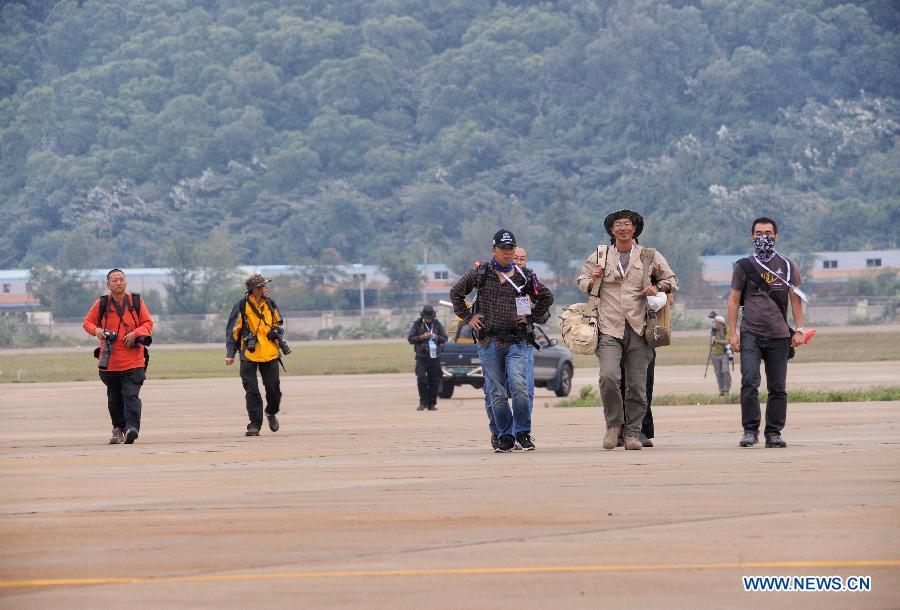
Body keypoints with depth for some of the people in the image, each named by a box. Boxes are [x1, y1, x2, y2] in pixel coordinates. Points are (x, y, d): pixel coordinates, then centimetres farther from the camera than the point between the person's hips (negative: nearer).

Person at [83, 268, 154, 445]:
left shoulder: (136, 301, 2)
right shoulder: (101, 304, 3)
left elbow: (148, 324, 6)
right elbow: (88, 322, 13)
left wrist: (135, 333, -13)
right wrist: (96, 330, -10)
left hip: (133, 362, -2)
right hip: (110, 361, 2)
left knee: (131, 395, -17)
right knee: (114, 399, 11)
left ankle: (132, 427, -26)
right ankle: (118, 429, 25)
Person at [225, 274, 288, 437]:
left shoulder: (270, 304, 6)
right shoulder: (241, 307, -8)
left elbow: (279, 323, 22)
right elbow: (232, 330, -3)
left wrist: (278, 334, 0)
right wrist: (230, 353, -6)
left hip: (270, 354, 4)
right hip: (249, 355, -3)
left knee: (273, 388, 1)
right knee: (252, 391, -5)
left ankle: (271, 413, 30)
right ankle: (255, 424, 1)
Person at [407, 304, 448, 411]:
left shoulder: (437, 324, 8)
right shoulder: (417, 324, 3)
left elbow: (444, 338, 8)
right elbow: (410, 339, 1)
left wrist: (436, 337, -11)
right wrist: (421, 337, -14)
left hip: (435, 357, 2)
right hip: (421, 357, -2)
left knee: (434, 382, 1)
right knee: (421, 378, -15)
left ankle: (432, 404, 10)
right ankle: (423, 403, -3)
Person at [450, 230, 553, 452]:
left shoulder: (523, 276, 7)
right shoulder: (480, 273, 5)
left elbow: (547, 297, 20)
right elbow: (456, 292, 15)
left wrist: (531, 317, 12)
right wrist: (468, 317, 8)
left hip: (516, 341, -1)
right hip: (488, 341, 1)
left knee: (519, 387, -16)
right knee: (497, 393, 2)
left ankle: (523, 433, -2)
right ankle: (505, 437, 11)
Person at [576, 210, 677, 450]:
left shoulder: (650, 256, 10)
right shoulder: (599, 256, 12)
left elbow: (672, 279, 19)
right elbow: (582, 281, 22)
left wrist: (658, 288, -2)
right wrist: (592, 280, -1)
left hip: (639, 329, 1)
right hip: (609, 329, -1)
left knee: (637, 384, 0)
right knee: (609, 376, -18)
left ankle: (633, 433, 10)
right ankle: (613, 424, 1)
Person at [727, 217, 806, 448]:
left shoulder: (787, 266, 11)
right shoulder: (744, 266, 8)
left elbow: (795, 298, 10)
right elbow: (734, 299, 9)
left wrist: (799, 330, 1)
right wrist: (733, 332, 1)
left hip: (779, 335, 1)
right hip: (750, 334, -1)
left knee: (778, 387, 1)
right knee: (749, 382, -15)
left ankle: (773, 433, 7)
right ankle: (750, 430, -10)